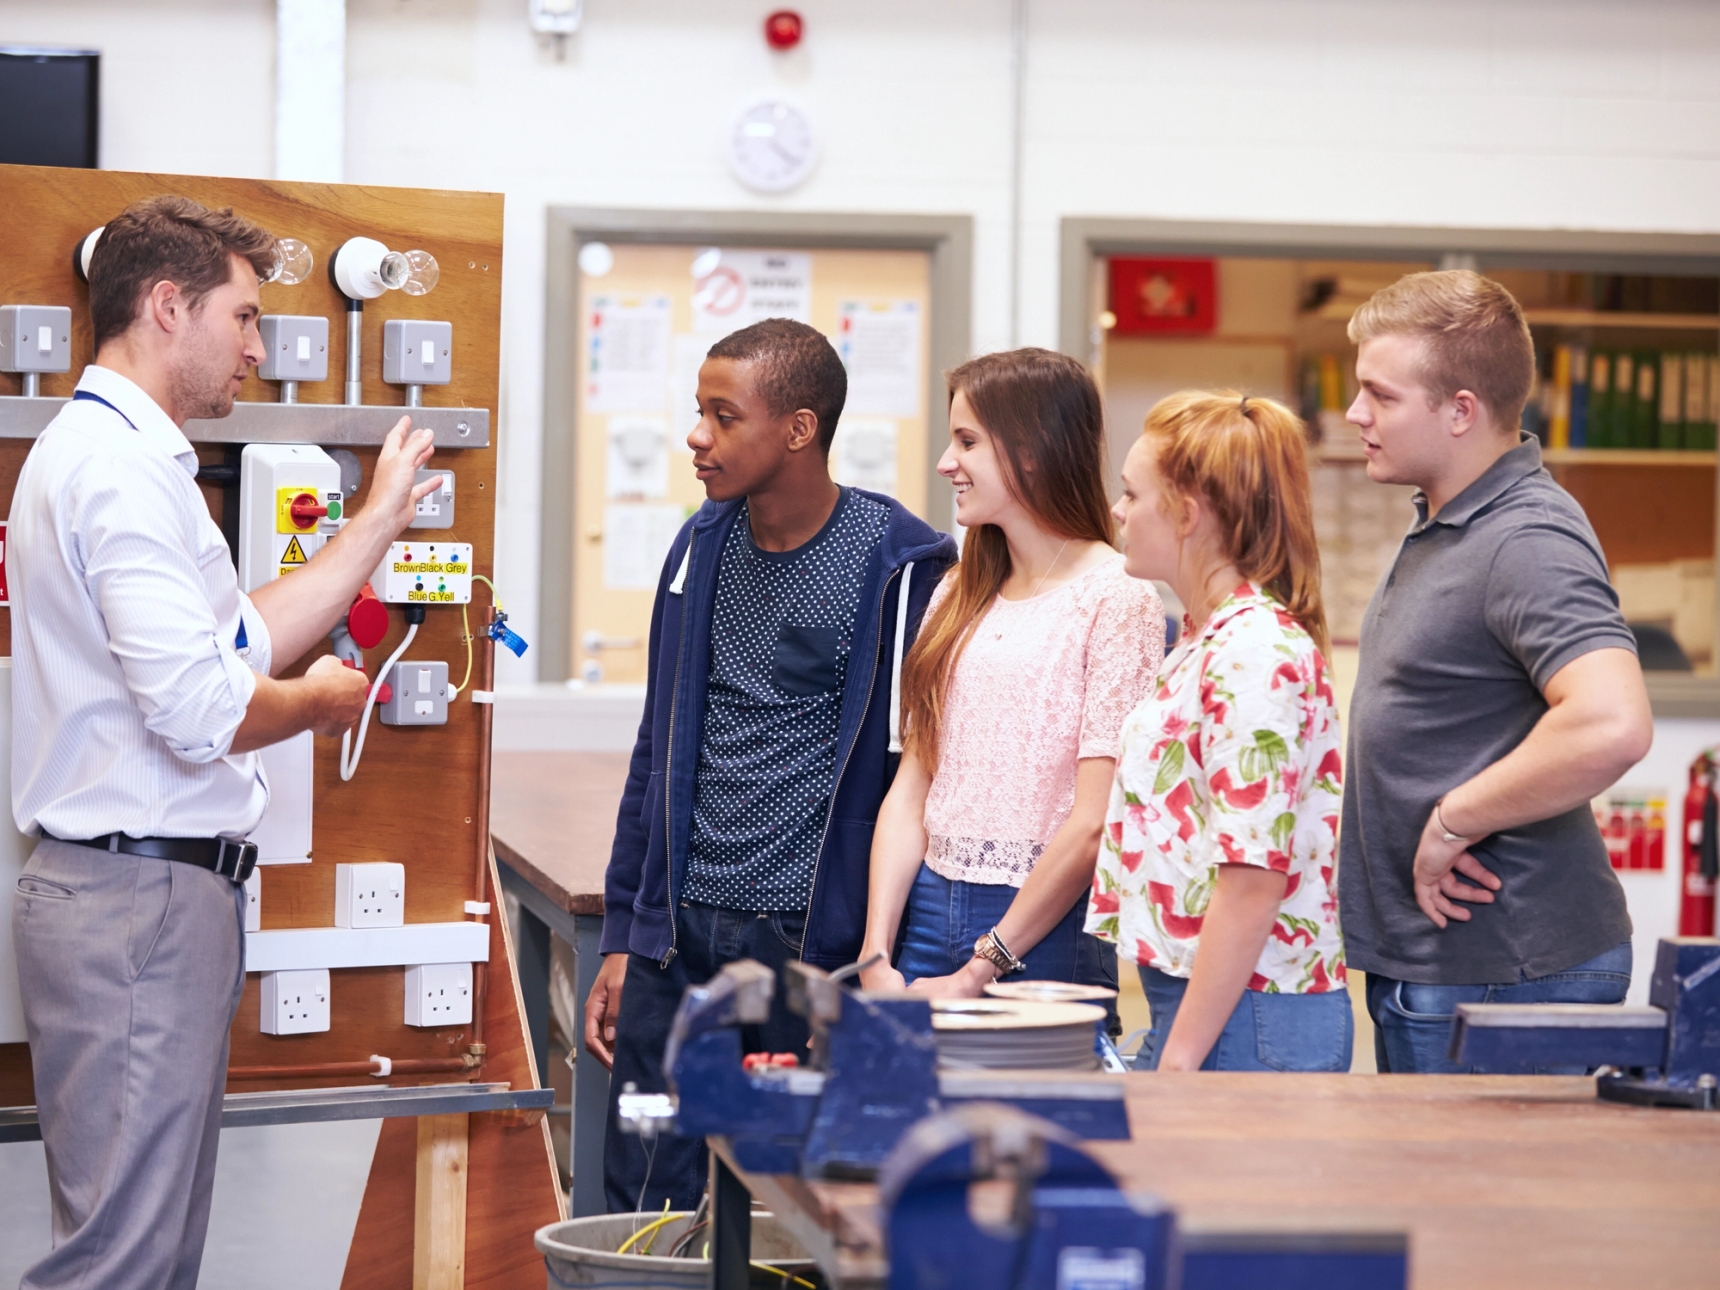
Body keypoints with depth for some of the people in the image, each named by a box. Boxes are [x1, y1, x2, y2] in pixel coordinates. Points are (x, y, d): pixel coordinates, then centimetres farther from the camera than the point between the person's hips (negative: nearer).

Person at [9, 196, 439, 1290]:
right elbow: (202, 709, -23)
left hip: (157, 888, 11)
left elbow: (244, 643, 23)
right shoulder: (122, 464, -15)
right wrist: (322, 701, -3)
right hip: (140, 894, -11)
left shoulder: (109, 453, 21)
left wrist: (381, 522, 25)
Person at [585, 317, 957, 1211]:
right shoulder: (704, 545, 10)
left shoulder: (895, 565, -8)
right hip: (680, 935, 5)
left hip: (809, 939, -5)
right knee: (642, 1210, 6)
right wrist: (622, 939, 14)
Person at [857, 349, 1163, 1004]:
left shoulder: (1117, 598, -8)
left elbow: (1095, 823, -14)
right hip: (928, 909, 5)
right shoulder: (959, 595, 13)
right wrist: (876, 956, -3)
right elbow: (911, 787, 8)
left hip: (1048, 926, -5)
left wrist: (979, 972, -14)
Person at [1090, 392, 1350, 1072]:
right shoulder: (1210, 639, 15)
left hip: (1248, 1017, -9)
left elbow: (1254, 878, -20)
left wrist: (1178, 1059, -19)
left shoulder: (1252, 650, -16)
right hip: (1189, 1007, 9)